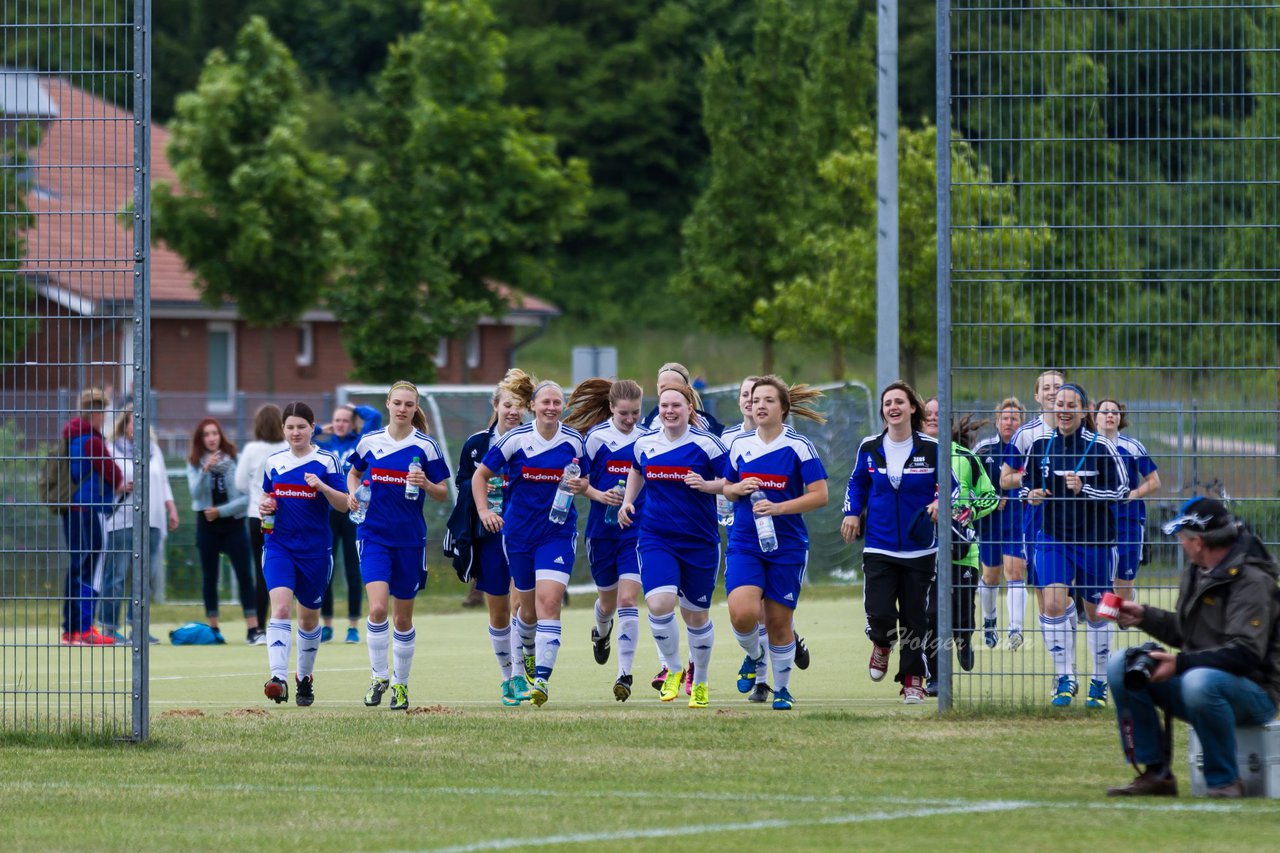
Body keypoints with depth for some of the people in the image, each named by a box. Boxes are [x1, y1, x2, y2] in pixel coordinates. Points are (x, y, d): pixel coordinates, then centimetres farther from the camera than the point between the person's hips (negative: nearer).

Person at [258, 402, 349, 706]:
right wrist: (265, 507, -2)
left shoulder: (326, 461, -2)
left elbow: (344, 504, -5)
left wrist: (323, 487, -23)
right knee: (280, 606, -20)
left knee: (309, 617, 11)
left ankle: (305, 677, 32)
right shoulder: (274, 462, 7)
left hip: (315, 549, -1)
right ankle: (278, 678, -29)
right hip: (279, 545, 1)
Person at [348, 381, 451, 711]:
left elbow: (443, 494, 1)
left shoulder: (426, 446, -3)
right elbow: (353, 473, 20)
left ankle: (400, 683, 22)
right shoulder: (370, 442, 2)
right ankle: (378, 677, -3)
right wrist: (353, 493, 0)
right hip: (374, 534, 0)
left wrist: (426, 485, -20)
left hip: (410, 539, 0)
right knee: (378, 607, -17)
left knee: (403, 617, 7)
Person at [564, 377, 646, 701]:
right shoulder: (596, 437, -6)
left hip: (636, 531, 0)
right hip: (602, 529, 0)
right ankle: (601, 631, 53)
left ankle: (624, 674, -12)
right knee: (608, 600, 15)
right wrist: (599, 495, -18)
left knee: (628, 599, -14)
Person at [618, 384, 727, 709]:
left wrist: (706, 485, -21)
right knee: (658, 604, -20)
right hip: (656, 538, 2)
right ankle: (673, 670, 3)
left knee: (696, 615, 9)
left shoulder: (706, 444, -8)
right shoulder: (644, 443, 4)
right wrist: (628, 501, 14)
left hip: (699, 542, -2)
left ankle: (700, 683, 29)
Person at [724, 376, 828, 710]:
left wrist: (778, 508, -21)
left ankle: (782, 688, 23)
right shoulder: (740, 444, 5)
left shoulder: (799, 446, -6)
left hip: (787, 545, -2)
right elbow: (726, 488, 18)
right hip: (744, 542, 2)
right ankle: (753, 657, 14)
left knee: (779, 621, 3)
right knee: (742, 613, -18)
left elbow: (819, 495, -10)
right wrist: (739, 489, -6)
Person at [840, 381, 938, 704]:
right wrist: (852, 513, 2)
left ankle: (913, 680, 16)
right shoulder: (869, 448, 3)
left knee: (915, 617, 3)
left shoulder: (931, 448, -3)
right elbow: (857, 483, 18)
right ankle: (882, 644, 24)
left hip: (920, 549, -1)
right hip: (879, 547, 1)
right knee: (879, 613, -12)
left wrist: (939, 503, -16)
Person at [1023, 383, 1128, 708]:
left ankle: (1100, 681, 25)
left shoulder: (1100, 447, -7)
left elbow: (1121, 490, -7)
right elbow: (1026, 483, 14)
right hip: (1053, 537, 2)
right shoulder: (1040, 446, 2)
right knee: (1052, 604, -15)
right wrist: (1031, 495, -10)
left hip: (1095, 540, -2)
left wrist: (1084, 489, -20)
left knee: (1095, 611, 8)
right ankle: (1065, 678, -3)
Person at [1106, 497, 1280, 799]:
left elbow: (1245, 653, -27)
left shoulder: (1251, 581, -18)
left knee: (1199, 681, -41)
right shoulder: (1195, 572, 10)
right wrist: (1145, 616, 13)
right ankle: (1155, 773, -5)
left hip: (1254, 693, -9)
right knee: (1121, 666, -5)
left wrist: (1181, 663, -32)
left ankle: (1225, 782, -23)